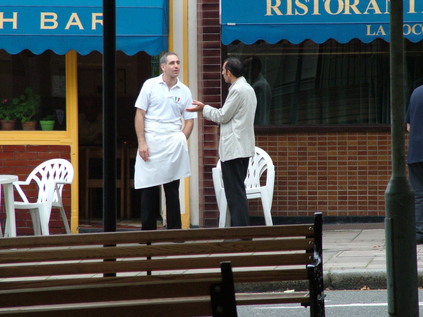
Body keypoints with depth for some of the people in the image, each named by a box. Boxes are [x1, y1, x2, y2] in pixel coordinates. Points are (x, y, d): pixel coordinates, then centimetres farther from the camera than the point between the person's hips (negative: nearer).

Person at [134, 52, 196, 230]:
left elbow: (189, 121, 9)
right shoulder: (150, 85, 2)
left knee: (172, 189, 4)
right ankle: (148, 231, 7)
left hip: (173, 143, 1)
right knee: (149, 189, 2)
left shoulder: (184, 91, 7)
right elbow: (139, 114, 0)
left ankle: (174, 231, 7)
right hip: (150, 143, -1)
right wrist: (141, 142, -8)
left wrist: (180, 142, -5)